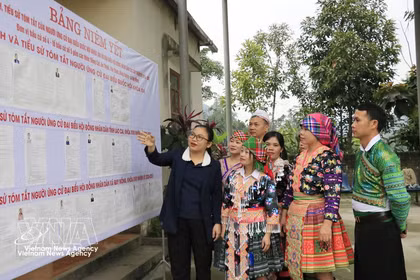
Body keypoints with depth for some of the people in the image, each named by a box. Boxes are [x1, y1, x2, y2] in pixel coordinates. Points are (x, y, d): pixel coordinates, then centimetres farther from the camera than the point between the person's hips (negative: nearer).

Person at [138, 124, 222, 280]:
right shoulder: (177, 156, 1)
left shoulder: (214, 166, -2)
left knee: (203, 265, 14)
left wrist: (217, 222, -3)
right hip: (177, 220, 1)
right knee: (179, 266, 12)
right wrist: (151, 147, -34)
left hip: (202, 222, 0)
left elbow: (217, 196, 0)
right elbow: (157, 159, -12)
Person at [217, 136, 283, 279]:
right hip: (234, 229, 4)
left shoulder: (265, 180, -8)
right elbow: (226, 203, 11)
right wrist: (224, 226, 10)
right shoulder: (233, 176, 5)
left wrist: (268, 234, -12)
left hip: (256, 230, -4)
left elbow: (272, 209, -9)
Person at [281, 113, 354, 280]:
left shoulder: (328, 157, -11)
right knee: (300, 265, 14)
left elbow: (333, 194, -18)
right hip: (296, 216, 7)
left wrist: (327, 223, -26)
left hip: (316, 216, -7)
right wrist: (284, 213, 15)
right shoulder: (302, 156, 11)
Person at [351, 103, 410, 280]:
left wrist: (401, 227, -10)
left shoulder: (384, 155, -21)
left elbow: (400, 198, -24)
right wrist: (360, 222, 13)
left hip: (380, 227, -8)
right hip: (362, 225, 8)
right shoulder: (361, 152, 6)